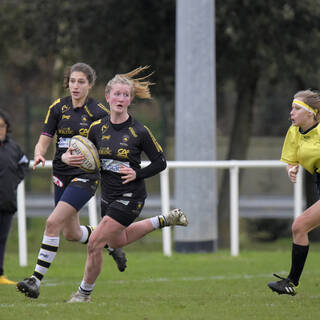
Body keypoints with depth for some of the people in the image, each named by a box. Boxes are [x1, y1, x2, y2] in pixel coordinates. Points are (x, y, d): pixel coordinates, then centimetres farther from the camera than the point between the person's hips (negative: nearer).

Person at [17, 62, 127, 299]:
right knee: (71, 233, 15)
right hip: (62, 175, 6)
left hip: (86, 176, -6)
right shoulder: (58, 108, 2)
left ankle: (37, 279, -17)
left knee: (53, 223, -20)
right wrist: (39, 155, -22)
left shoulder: (99, 112, -9)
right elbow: (44, 141, 0)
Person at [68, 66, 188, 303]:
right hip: (108, 195, 7)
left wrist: (137, 174, -18)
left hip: (130, 197, -7)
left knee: (95, 243, -12)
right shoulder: (98, 128, -3)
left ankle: (85, 292, 6)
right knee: (116, 241, 26)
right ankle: (165, 220, 41)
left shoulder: (139, 131, -14)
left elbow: (160, 162, -5)